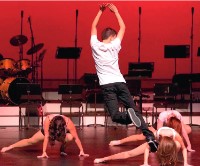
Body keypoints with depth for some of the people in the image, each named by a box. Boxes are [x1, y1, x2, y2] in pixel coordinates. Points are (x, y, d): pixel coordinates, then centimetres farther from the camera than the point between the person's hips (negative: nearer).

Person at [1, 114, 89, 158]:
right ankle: (9, 147, 22)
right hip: (49, 131, 1)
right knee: (31, 141, 5)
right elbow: (46, 137, -40)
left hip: (63, 133, -1)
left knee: (70, 137, -35)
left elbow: (76, 138, -33)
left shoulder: (68, 122, -41)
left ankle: (62, 149, -5)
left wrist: (82, 151, -33)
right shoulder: (48, 120, -42)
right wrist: (44, 152, -42)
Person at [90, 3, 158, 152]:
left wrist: (101, 11, 29)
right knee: (135, 109, 2)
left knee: (115, 115, -9)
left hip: (106, 85, 0)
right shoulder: (114, 45, 7)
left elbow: (94, 27, 24)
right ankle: (150, 136, -13)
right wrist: (115, 11, 24)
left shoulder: (95, 45, 8)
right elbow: (123, 28, 19)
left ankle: (128, 116, -43)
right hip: (119, 82, 0)